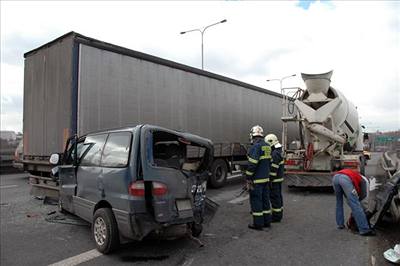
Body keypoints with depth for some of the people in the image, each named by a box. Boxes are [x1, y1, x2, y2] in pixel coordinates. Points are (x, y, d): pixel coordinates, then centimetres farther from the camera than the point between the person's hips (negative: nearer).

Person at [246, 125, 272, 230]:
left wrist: (248, 178, -16)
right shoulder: (267, 146, 10)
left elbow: (252, 164, -22)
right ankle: (267, 221, 23)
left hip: (256, 179, -8)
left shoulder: (255, 146, -17)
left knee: (256, 200, -1)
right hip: (265, 178, 9)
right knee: (265, 199, 15)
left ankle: (258, 223, 5)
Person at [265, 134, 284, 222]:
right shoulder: (278, 152, 12)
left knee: (274, 197, -3)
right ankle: (279, 214, 23)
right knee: (278, 196, 15)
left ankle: (276, 216, 3)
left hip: (274, 179, -10)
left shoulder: (275, 154, -21)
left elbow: (274, 169, -24)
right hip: (279, 178, 10)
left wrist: (270, 180, -21)